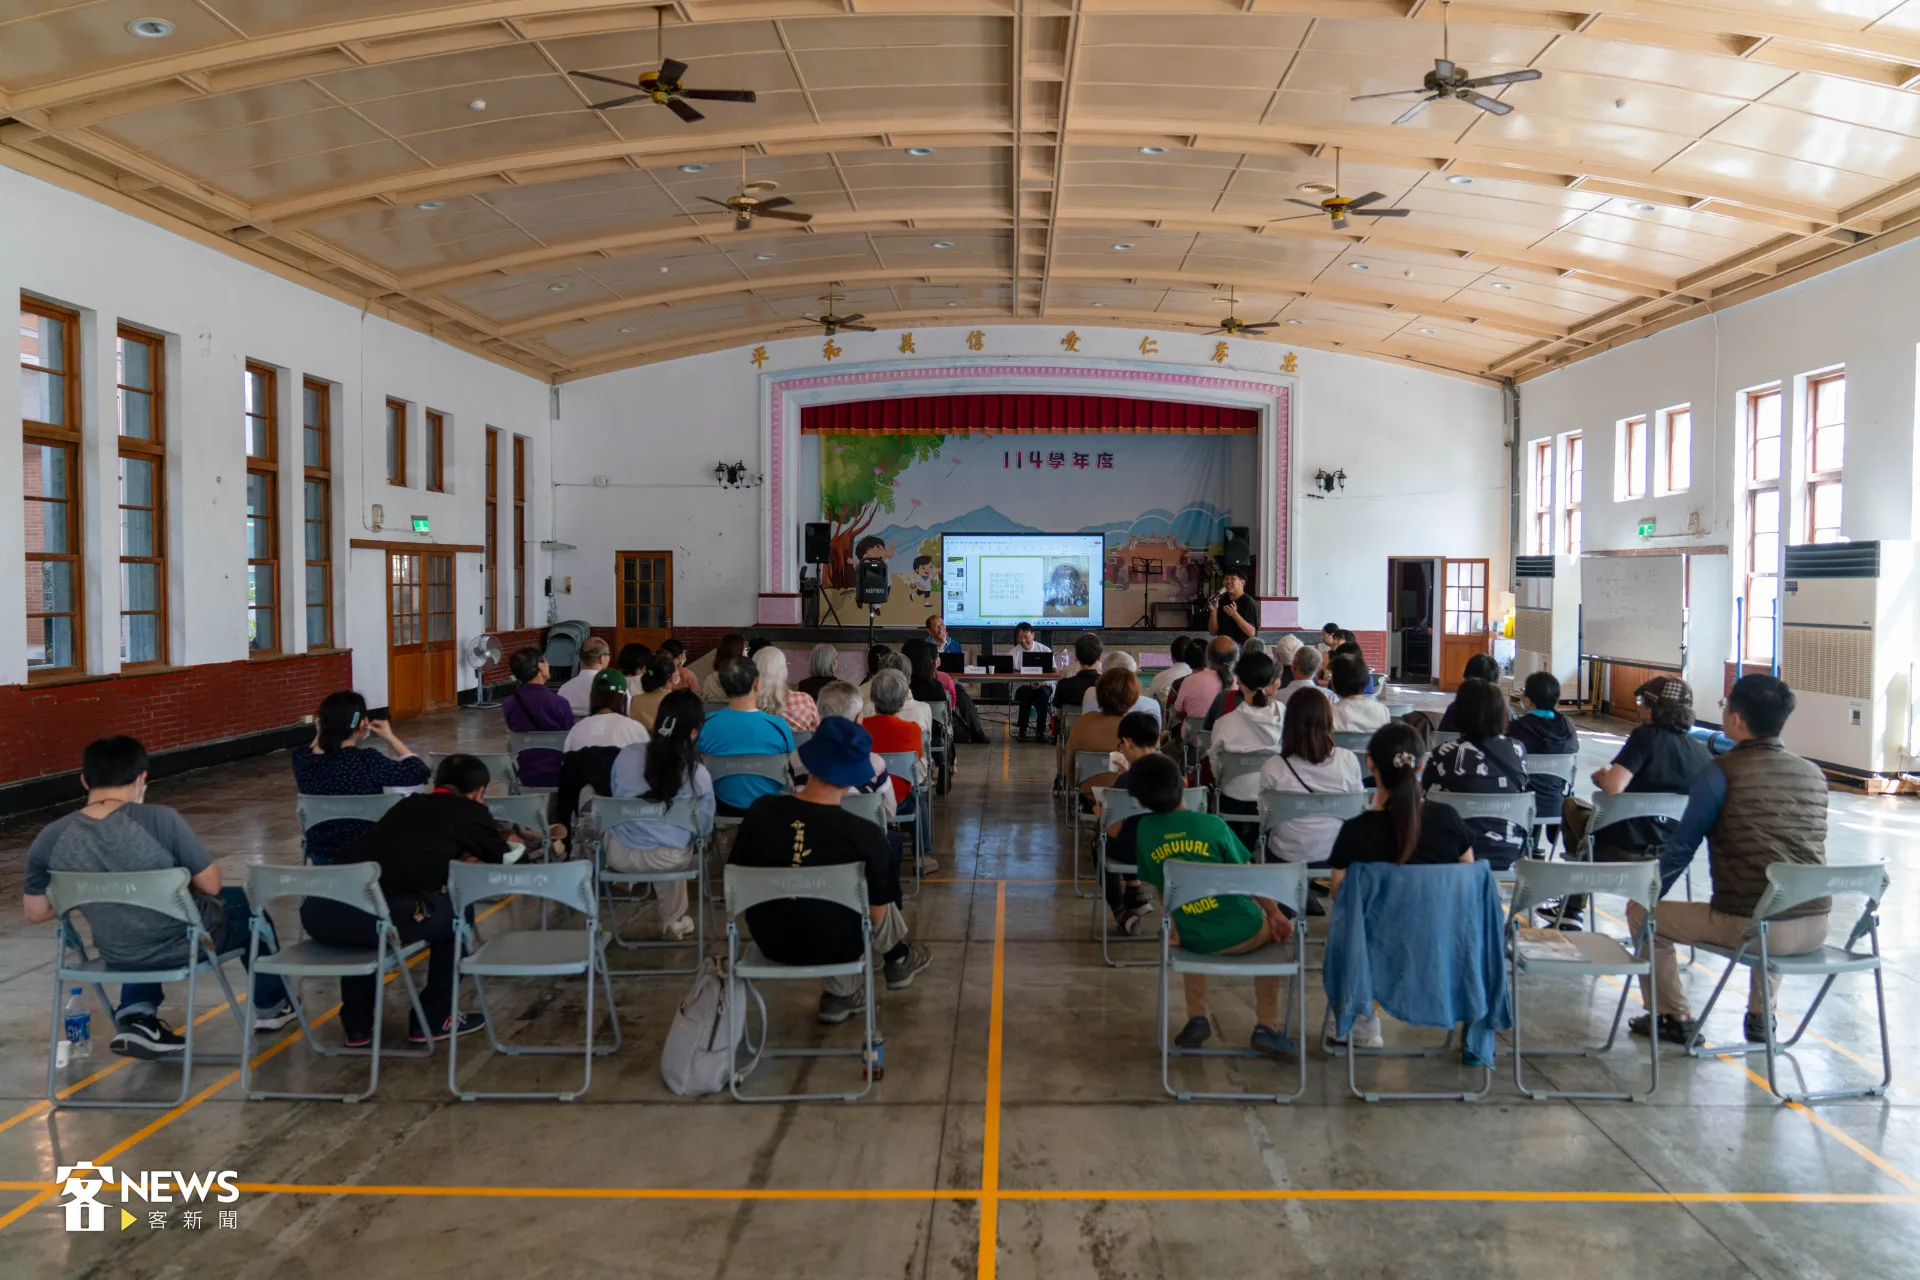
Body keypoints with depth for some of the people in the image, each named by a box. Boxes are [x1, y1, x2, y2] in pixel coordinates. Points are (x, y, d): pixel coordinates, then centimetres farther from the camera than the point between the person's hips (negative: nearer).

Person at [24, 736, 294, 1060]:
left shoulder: (50, 839, -13)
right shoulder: (160, 820, -25)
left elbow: (36, 912, -1)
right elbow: (211, 885, -16)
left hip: (117, 956, 4)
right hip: (186, 944, -4)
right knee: (247, 905, 29)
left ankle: (137, 1015, 21)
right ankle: (271, 1007, 44)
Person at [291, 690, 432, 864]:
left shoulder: (303, 760, -10)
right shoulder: (367, 761, -25)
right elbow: (421, 772, -16)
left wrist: (320, 736, 3)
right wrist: (390, 738, -7)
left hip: (319, 855, 5)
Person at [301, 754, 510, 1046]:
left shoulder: (409, 803, 31)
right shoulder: (471, 812, 16)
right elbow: (501, 857, 34)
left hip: (318, 912, 6)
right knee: (455, 913, 22)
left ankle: (357, 1025, 38)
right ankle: (432, 1020, 26)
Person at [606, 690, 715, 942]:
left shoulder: (625, 755, -8)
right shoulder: (699, 774, -15)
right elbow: (704, 829, -3)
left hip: (619, 856, 2)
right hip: (668, 860, -2)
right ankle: (674, 920, 48)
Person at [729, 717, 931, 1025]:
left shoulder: (761, 810, -18)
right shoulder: (865, 835, -25)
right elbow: (875, 913, -12)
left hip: (768, 941, 3)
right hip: (831, 945, -3)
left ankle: (841, 992, 29)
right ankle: (898, 961, 46)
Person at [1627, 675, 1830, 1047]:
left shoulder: (1720, 772, -9)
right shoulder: (1814, 774, 8)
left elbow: (1682, 848, -2)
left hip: (1749, 928, -6)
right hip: (1815, 929, 7)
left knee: (1641, 912, 13)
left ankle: (1674, 1017, 21)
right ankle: (1762, 1016, 39)